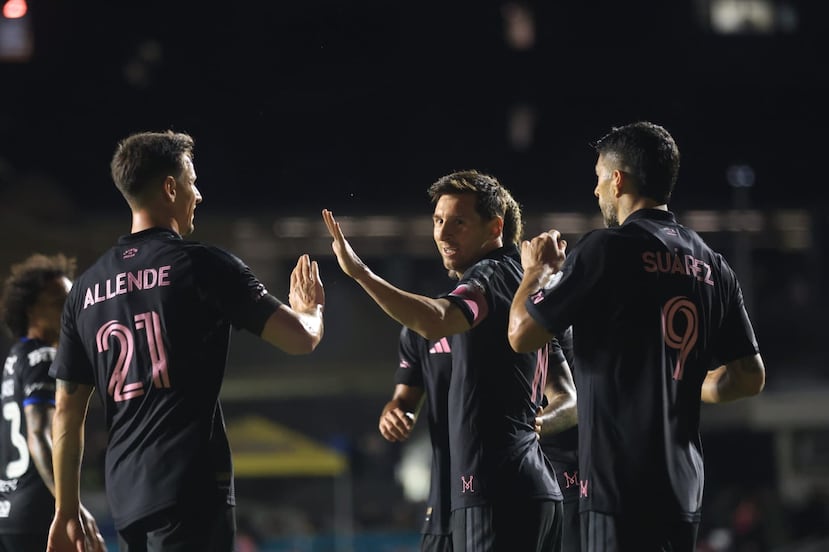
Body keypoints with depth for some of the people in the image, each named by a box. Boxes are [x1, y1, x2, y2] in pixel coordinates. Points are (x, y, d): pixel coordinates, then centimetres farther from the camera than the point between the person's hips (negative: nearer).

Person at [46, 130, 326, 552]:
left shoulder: (87, 288, 12)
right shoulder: (202, 265, -3)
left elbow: (67, 410, 14)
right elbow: (301, 339, -4)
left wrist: (66, 514, 18)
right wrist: (310, 308, 21)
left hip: (125, 495, 6)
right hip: (191, 487, -6)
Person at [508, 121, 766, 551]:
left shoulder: (608, 249, -9)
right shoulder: (711, 265, 12)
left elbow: (522, 335, -5)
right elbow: (749, 377, 14)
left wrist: (538, 269, 13)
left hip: (621, 485, -8)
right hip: (682, 486, 8)